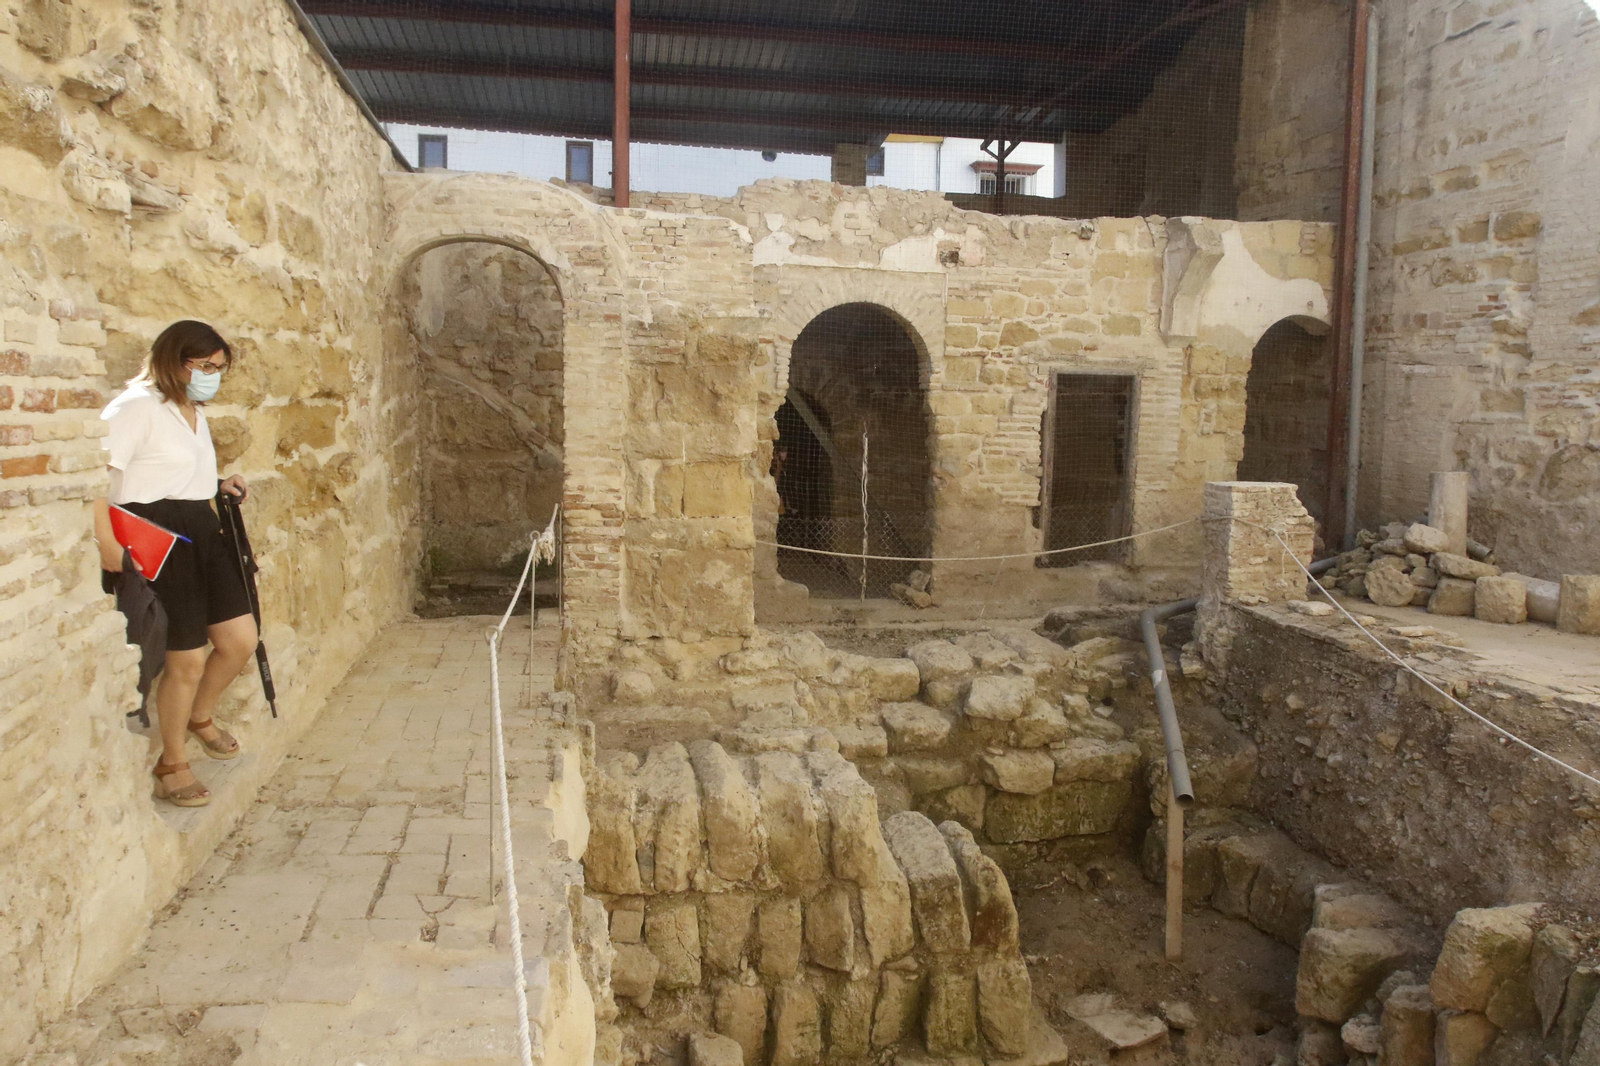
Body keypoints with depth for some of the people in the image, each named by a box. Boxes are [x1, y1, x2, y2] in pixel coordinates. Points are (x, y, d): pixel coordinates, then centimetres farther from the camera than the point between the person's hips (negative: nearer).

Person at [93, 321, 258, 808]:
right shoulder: (136, 406, -13)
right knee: (187, 659, -2)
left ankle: (200, 717, 36)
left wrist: (219, 486, 12)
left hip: (203, 531, 9)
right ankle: (171, 764, 19)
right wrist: (106, 542, -27)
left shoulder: (195, 411, 16)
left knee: (240, 639, 7)